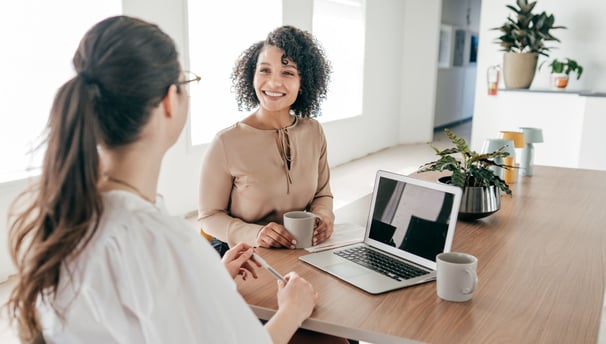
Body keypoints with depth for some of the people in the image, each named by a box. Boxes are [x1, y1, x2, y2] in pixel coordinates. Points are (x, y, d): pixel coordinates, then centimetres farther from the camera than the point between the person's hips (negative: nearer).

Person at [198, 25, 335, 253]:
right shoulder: (226, 143, -13)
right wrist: (254, 234, -21)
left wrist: (323, 216, -7)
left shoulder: (313, 132, 3)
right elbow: (209, 215, -5)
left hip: (302, 253, 3)